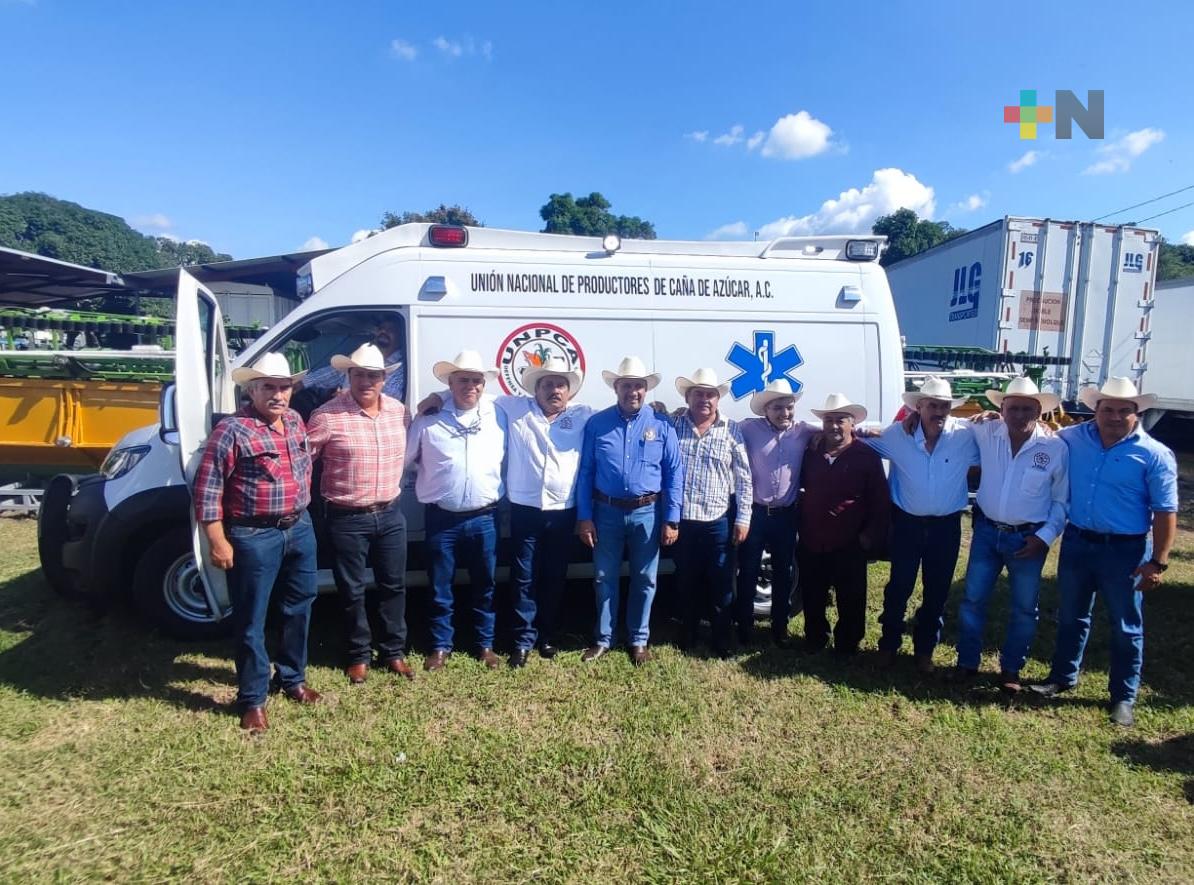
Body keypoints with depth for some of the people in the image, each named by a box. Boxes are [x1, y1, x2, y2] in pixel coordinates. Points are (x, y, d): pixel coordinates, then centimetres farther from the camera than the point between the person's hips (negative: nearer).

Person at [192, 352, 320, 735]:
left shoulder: (296, 421, 6)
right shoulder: (232, 430, -15)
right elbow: (207, 488, -15)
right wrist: (218, 541, -16)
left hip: (300, 529, 7)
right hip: (254, 537, -7)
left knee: (299, 609, 18)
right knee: (251, 621, 6)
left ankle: (292, 678, 36)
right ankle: (253, 699, 20)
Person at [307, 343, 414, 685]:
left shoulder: (399, 411, 2)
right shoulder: (327, 416, -13)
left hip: (390, 514, 4)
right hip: (347, 519, -4)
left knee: (393, 585, 14)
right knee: (353, 591, 9)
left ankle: (393, 652, 30)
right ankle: (358, 656, 28)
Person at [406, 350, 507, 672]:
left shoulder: (498, 417, 2)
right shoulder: (429, 419, -4)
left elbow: (508, 460, 10)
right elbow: (405, 459, 4)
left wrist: (498, 490, 6)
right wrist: (431, 480, 5)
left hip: (484, 518, 1)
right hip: (442, 518, -1)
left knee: (485, 585, 13)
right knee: (440, 588, 10)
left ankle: (485, 644, 29)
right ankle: (440, 646, 27)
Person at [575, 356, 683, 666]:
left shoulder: (661, 425, -1)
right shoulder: (597, 424, 0)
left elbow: (674, 473, -1)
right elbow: (585, 472, 1)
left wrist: (672, 519, -6)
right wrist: (584, 517, -4)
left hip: (647, 513, 0)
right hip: (607, 511, 0)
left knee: (644, 579, 11)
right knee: (604, 578, 10)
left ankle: (639, 640, 28)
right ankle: (603, 638, 27)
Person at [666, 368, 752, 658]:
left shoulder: (732, 431, 0)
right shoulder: (673, 425, 1)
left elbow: (743, 478, 0)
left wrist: (743, 518, -4)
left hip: (719, 522, -1)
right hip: (681, 520, 1)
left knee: (721, 585, 7)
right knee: (687, 582, 15)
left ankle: (721, 640, 23)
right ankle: (688, 633, 33)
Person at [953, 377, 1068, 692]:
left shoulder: (1056, 447, -11)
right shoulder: (986, 433, -6)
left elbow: (1063, 499, -2)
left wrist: (1045, 536, -9)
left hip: (1028, 538, -1)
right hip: (986, 532, 2)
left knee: (1023, 608, 12)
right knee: (973, 599, 9)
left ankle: (1011, 669, 31)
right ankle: (967, 662, 26)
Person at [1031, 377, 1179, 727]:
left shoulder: (1154, 455, -10)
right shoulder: (1072, 439, -1)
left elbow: (1165, 512, -9)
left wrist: (1158, 563, -12)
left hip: (1125, 550, -3)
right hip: (1077, 542, 3)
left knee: (1125, 627, 9)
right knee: (1071, 617, 17)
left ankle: (1123, 697, 24)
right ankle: (1063, 676, 35)